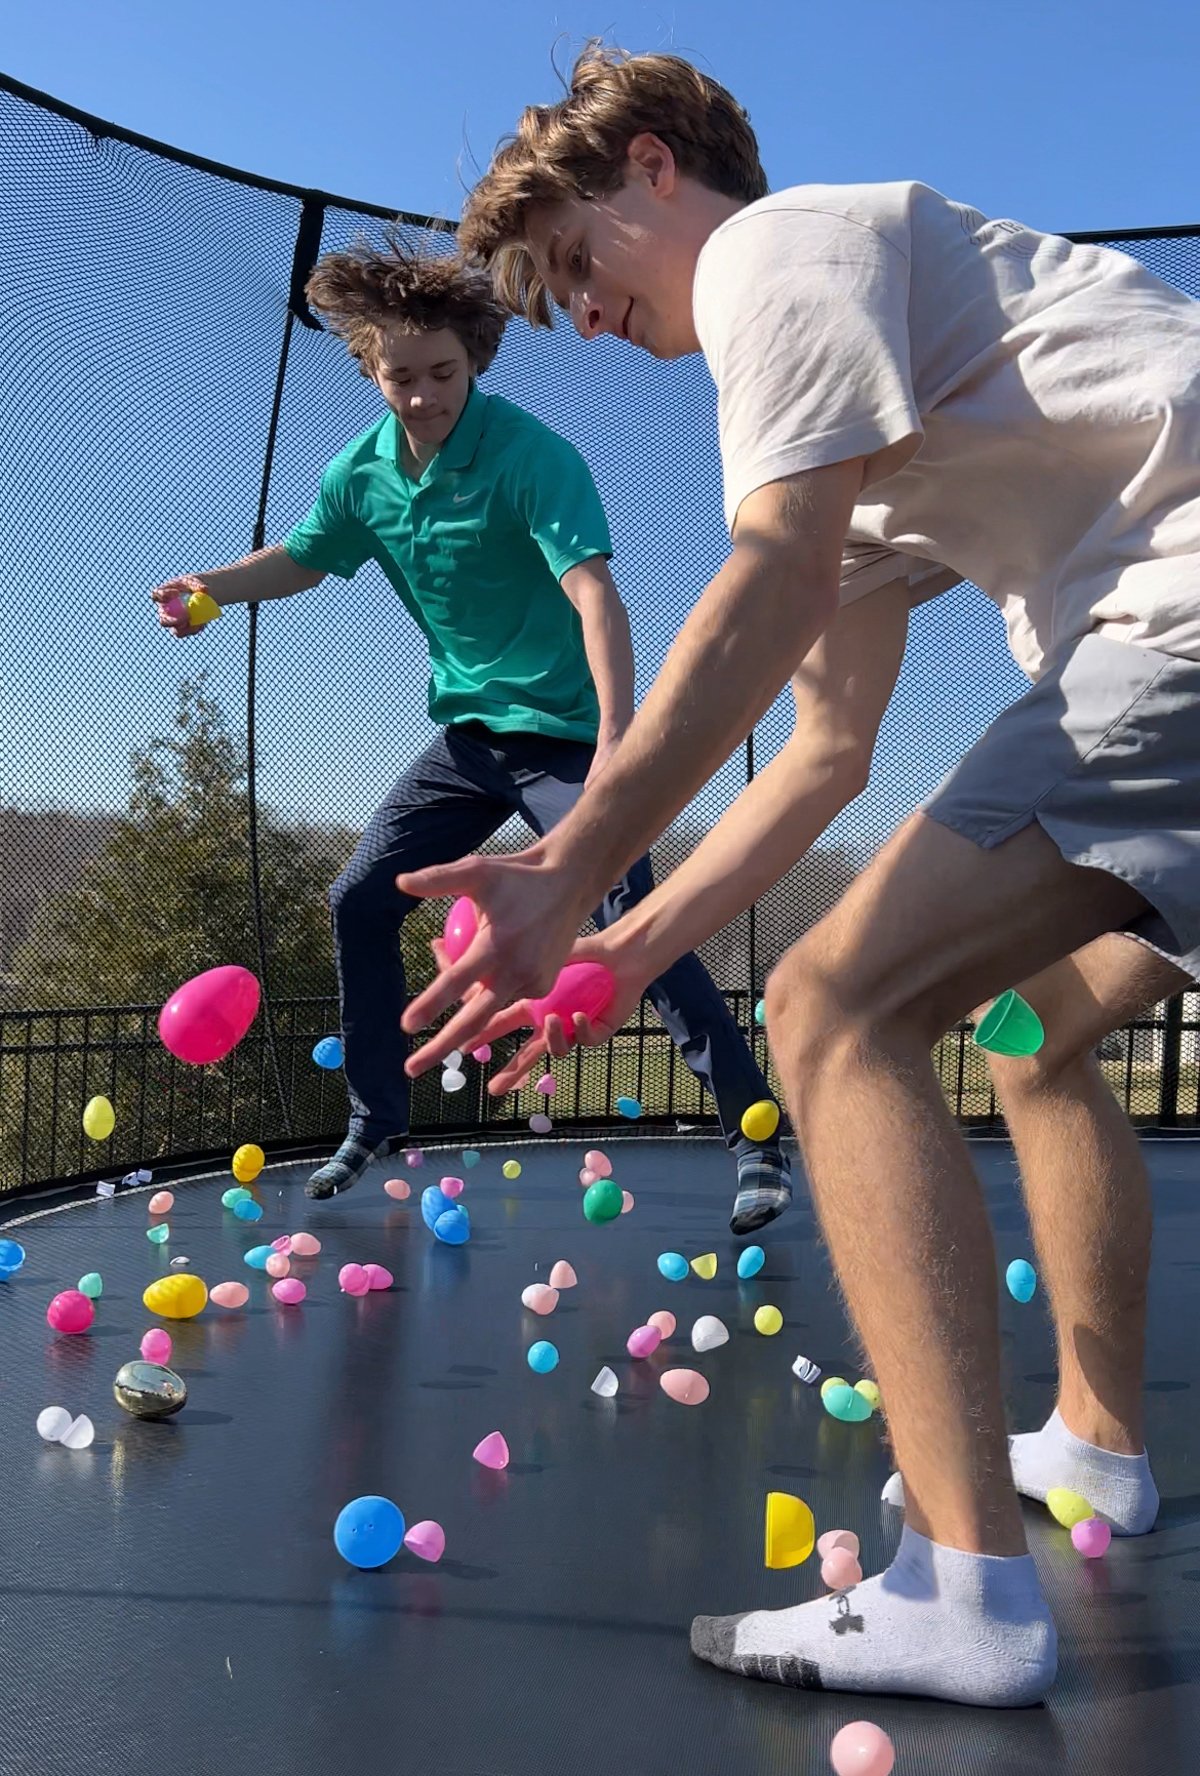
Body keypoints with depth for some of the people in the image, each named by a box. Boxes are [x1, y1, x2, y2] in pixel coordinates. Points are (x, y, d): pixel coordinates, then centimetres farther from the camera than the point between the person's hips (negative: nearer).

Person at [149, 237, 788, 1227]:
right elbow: (304, 557, 18)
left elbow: (595, 593, -33)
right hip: (468, 732, 7)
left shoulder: (531, 456, -20)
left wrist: (617, 738, -46)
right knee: (361, 901, 5)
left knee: (633, 924, -18)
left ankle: (757, 1141, -8)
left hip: (565, 733, -7)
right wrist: (213, 587, -3)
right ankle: (378, 1123, 23)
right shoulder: (364, 469, 0)